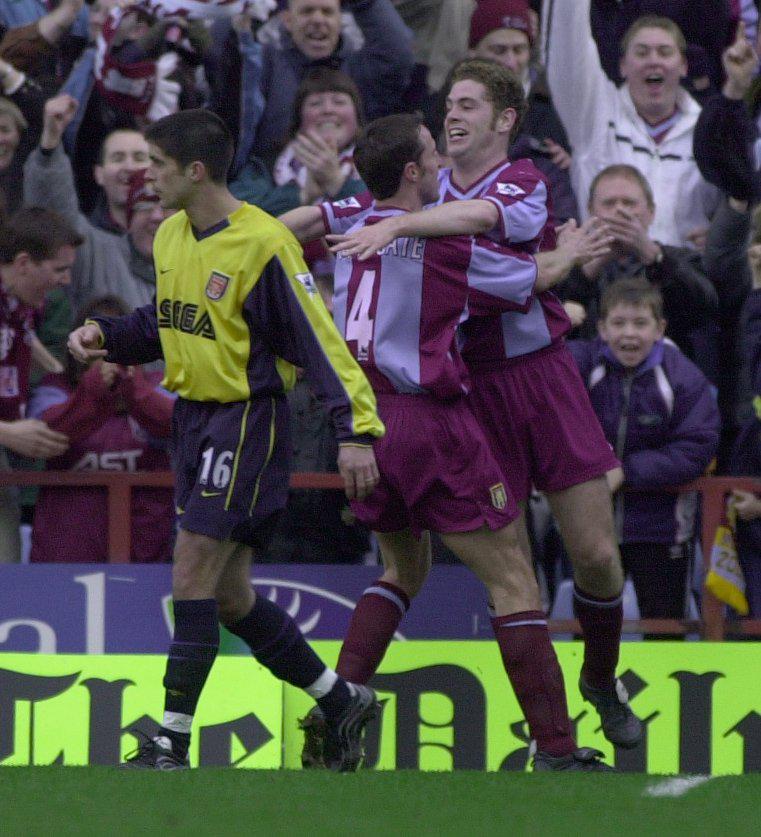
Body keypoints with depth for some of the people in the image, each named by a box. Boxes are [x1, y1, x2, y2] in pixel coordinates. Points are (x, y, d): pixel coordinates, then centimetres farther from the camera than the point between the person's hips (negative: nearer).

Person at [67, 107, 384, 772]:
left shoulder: (262, 244, -17)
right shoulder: (171, 237, 8)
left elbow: (319, 338, -17)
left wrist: (355, 431, -23)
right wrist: (106, 336, 5)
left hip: (247, 422, -9)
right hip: (193, 417, 9)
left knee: (193, 578, -12)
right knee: (228, 597, 11)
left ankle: (171, 747, -8)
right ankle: (343, 703, 25)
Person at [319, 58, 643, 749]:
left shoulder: (526, 184, -7)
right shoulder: (428, 190, 8)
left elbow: (478, 215, -29)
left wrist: (396, 225, -41)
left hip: (543, 375, -2)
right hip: (474, 390, 2)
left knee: (596, 554, -3)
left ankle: (603, 682, 22)